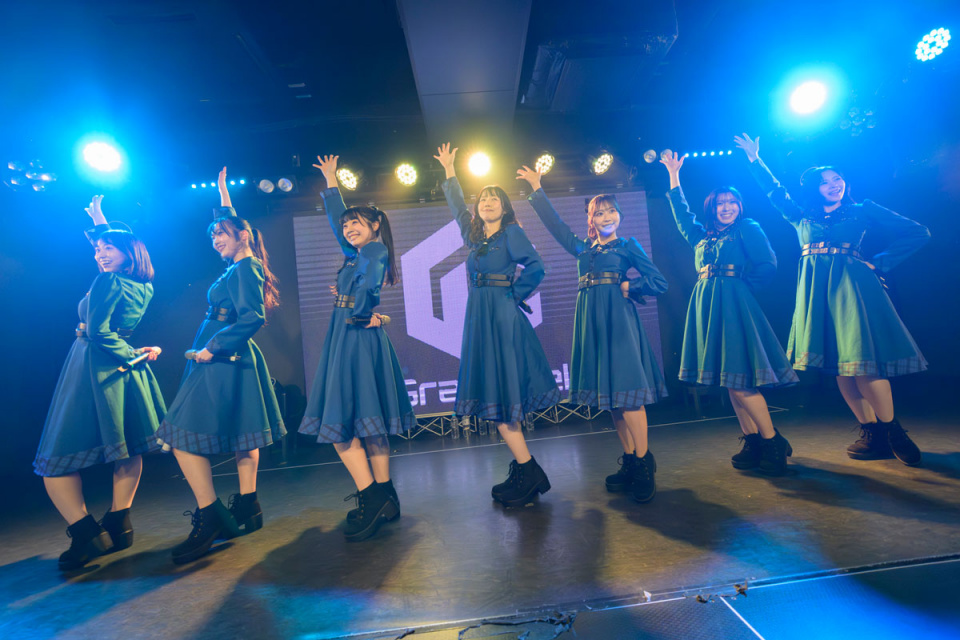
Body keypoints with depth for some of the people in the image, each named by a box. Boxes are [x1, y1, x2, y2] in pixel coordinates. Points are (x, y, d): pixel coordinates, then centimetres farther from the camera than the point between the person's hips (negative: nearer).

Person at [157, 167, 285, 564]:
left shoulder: (245, 268, -11)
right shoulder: (240, 266, 16)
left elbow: (252, 317, -23)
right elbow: (230, 221, 34)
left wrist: (212, 347, -18)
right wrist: (223, 190, 43)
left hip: (224, 361, -10)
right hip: (231, 358, 10)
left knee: (184, 435, -10)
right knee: (239, 436, 11)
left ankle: (209, 518, -9)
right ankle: (247, 508, 18)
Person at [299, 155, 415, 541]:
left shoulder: (375, 251, -7)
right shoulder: (356, 254, 18)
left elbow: (367, 291, -24)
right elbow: (335, 219, 31)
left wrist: (361, 313, -7)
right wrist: (330, 182, 40)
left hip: (359, 340, -9)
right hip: (345, 340, 9)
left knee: (342, 423, -10)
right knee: (367, 423, 7)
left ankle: (372, 500, -5)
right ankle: (384, 498, 14)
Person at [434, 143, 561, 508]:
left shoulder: (511, 233, -2)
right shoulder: (475, 235, 17)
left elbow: (535, 268, -14)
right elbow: (457, 207, 33)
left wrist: (514, 295, -7)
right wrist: (449, 171, 38)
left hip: (503, 317, -7)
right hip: (479, 319, 7)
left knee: (503, 394, -9)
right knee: (493, 396, 6)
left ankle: (528, 472, 1)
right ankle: (524, 471, 14)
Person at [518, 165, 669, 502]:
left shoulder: (628, 245, 6)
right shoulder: (583, 247, 18)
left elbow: (659, 281, 1)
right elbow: (555, 224, 25)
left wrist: (628, 287, -5)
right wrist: (537, 189, 27)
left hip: (618, 319, -5)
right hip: (591, 322, 5)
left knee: (625, 390, -10)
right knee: (609, 394, 6)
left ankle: (644, 466, -1)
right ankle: (629, 464, 16)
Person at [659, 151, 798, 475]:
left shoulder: (748, 229, 4)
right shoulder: (702, 235, 19)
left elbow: (768, 266, -6)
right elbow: (681, 213, 29)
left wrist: (739, 280, 0)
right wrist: (673, 175, 32)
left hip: (734, 306, -6)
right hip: (706, 308, 6)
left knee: (738, 378, -12)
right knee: (729, 379, 6)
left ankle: (773, 442, 0)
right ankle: (752, 442, 13)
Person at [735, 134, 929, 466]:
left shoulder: (862, 210, 10)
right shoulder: (802, 217, 16)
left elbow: (917, 233, 9)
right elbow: (774, 190, 25)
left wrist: (878, 264, 1)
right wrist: (754, 159, 25)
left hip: (852, 286, -3)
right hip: (816, 291, 3)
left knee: (861, 359, -14)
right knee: (839, 365, 1)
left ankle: (892, 431, 1)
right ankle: (872, 434, 10)